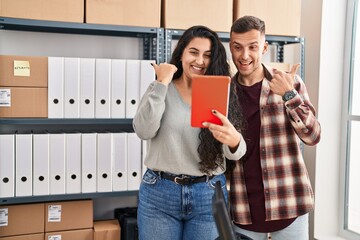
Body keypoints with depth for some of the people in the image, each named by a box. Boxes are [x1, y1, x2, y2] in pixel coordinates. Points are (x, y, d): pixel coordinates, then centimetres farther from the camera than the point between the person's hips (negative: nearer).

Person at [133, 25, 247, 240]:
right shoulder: (160, 89, 1)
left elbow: (236, 153, -7)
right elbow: (144, 131, -15)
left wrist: (233, 140, -31)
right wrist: (162, 83, -13)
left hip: (209, 194, 1)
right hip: (159, 192, 0)